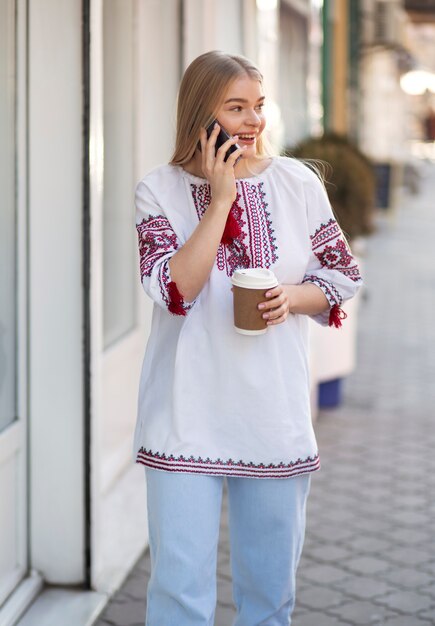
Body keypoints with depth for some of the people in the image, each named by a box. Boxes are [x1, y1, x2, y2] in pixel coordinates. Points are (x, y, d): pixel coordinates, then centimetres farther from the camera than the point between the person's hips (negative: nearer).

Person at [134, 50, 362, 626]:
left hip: (275, 419, 2)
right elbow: (175, 291, -15)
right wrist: (220, 199, -16)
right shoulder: (160, 190, -3)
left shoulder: (297, 184, 2)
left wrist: (294, 297, -10)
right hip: (186, 419, -2)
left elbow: (341, 278, 11)